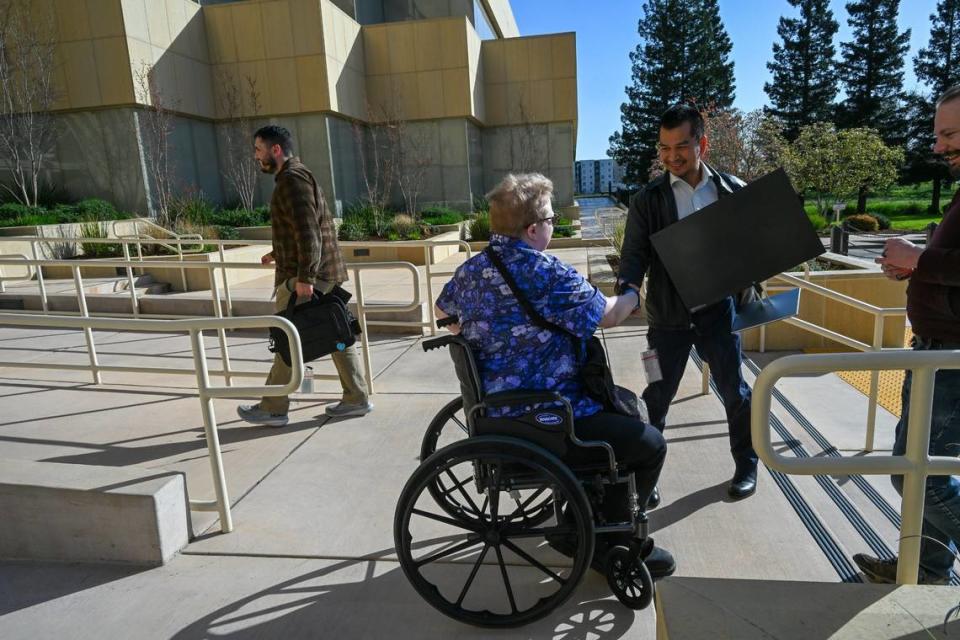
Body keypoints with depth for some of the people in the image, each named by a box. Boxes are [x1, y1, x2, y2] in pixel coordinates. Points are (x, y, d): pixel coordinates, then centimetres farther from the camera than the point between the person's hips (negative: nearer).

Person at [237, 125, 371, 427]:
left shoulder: (291, 180, -13)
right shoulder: (297, 176, 19)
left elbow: (308, 232, -23)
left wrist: (304, 277, -25)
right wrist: (280, 253, 29)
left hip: (302, 277, -10)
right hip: (325, 274, 10)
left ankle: (273, 408, 12)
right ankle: (356, 398, 17)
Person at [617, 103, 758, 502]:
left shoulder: (733, 191, 1)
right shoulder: (648, 199, -3)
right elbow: (635, 253, -8)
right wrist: (628, 290, -28)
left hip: (719, 310, 1)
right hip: (668, 316, -1)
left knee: (735, 393, 14)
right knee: (656, 398, 7)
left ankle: (746, 466, 36)